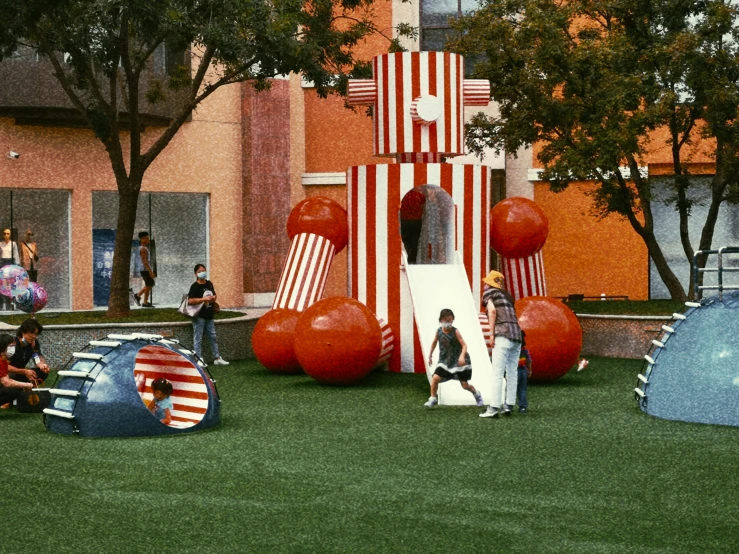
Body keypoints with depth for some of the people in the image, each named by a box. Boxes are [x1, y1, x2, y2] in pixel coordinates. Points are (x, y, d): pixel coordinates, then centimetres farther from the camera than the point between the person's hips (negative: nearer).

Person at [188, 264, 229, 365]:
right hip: (199, 316, -7)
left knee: (213, 337, 12)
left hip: (209, 315, 7)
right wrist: (204, 299, -24)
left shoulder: (209, 284, 12)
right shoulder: (194, 286, -10)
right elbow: (190, 301, -21)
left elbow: (214, 295, 28)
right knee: (198, 338, -3)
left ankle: (217, 358, 19)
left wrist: (214, 298, 3)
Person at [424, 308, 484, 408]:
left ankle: (477, 394, 35)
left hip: (458, 361, -3)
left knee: (465, 385, 4)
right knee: (435, 378, -17)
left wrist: (462, 356, -39)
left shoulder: (455, 331, -16)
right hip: (445, 360, 3)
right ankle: (433, 399, 2)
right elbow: (434, 343, 14)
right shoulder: (439, 331, -5)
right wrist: (430, 355, 20)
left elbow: (464, 345, -22)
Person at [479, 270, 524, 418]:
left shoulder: (488, 293, 7)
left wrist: (491, 334, -10)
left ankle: (494, 408, -13)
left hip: (502, 335, -7)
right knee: (512, 373, 11)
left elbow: (492, 310, -10)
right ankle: (508, 406, 12)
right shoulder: (506, 295, 27)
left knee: (497, 373, -9)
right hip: (517, 335, 7)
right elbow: (512, 316, 20)